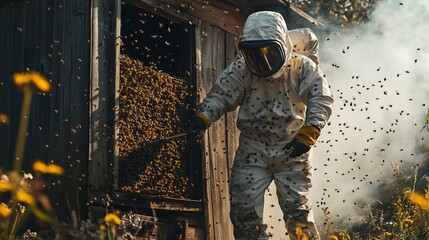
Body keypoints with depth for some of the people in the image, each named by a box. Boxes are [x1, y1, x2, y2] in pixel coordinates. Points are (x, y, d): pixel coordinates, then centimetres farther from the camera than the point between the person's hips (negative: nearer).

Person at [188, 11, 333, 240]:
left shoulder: (302, 68, -7)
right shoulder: (241, 70, -5)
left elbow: (321, 100, -14)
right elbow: (220, 95, -2)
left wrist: (307, 134, -28)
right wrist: (203, 117, -23)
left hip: (292, 151, -2)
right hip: (253, 149, 2)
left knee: (297, 209, -2)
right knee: (244, 207, 0)